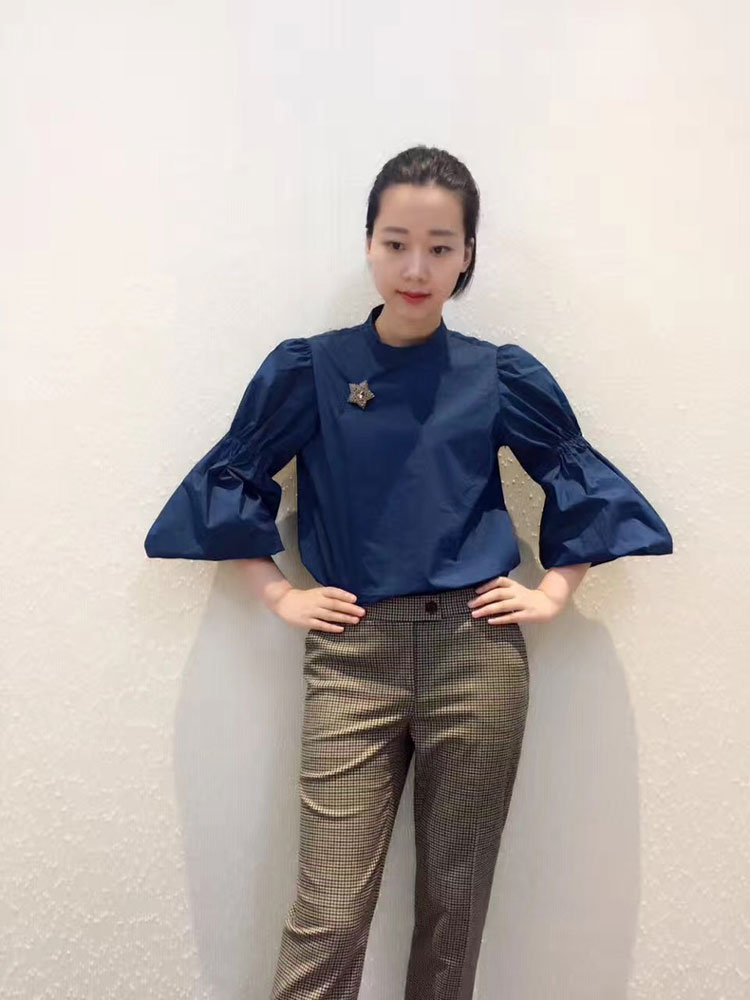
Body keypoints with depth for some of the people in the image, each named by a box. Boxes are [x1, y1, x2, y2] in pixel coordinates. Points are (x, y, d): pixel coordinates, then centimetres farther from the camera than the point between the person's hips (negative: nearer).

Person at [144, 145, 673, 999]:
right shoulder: (308, 370, 2)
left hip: (477, 653, 1)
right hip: (353, 655, -1)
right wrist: (277, 594, 4)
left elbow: (581, 481, 15)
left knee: (455, 899, 12)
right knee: (327, 916, -1)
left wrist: (553, 590, 6)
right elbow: (231, 481, 11)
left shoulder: (500, 376, 3)